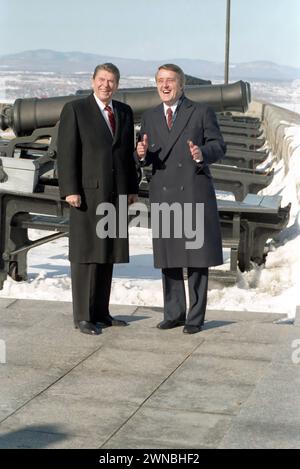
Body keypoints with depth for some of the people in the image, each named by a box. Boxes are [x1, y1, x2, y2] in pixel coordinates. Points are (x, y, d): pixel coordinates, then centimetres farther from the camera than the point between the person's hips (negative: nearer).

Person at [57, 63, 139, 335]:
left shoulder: (124, 112, 13)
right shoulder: (74, 110, -4)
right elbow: (66, 153, -9)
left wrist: (132, 188, 11)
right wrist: (70, 190, -16)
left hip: (116, 193, 6)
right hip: (87, 192, -6)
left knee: (107, 254, 9)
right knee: (86, 255, -3)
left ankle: (101, 313, 16)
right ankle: (83, 316, 3)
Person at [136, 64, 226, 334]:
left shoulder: (202, 112, -1)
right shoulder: (150, 118, 10)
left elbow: (218, 147, -3)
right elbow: (145, 159, 10)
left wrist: (202, 154, -25)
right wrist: (142, 153, -14)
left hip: (195, 193, -3)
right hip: (163, 195, 4)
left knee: (197, 256, 1)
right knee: (167, 257, 7)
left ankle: (196, 317, 10)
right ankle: (174, 313, 19)